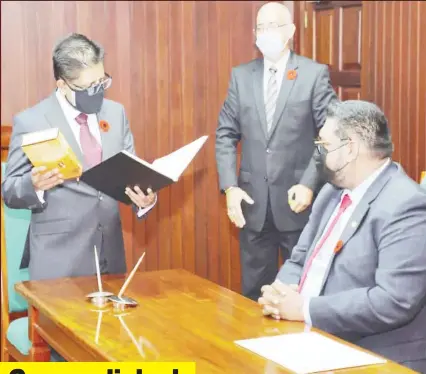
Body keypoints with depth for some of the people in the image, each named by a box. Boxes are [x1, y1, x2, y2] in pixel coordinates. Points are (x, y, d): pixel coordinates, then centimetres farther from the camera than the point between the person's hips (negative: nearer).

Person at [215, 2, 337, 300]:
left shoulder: (315, 74, -2)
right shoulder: (241, 76, 8)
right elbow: (225, 135, 7)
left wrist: (310, 184, -15)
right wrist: (230, 187, -5)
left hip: (297, 198, -3)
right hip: (253, 201, 3)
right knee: (255, 291, 11)